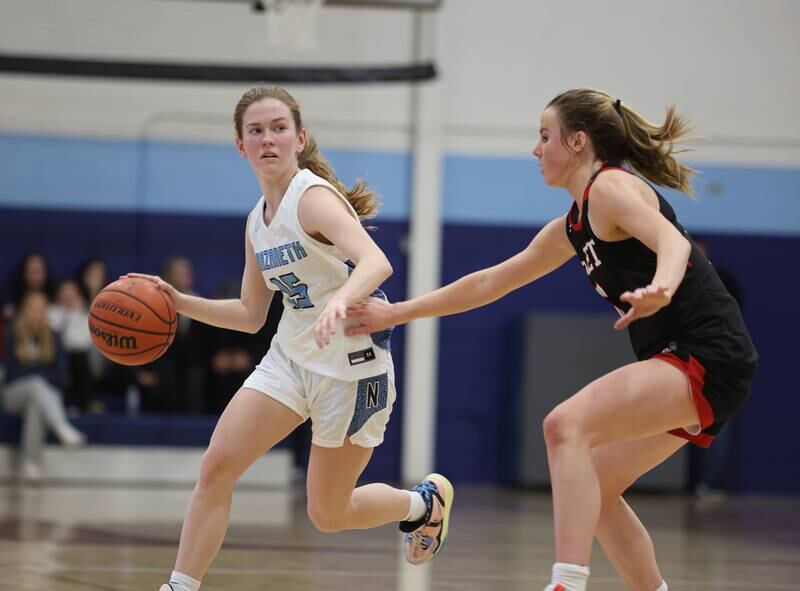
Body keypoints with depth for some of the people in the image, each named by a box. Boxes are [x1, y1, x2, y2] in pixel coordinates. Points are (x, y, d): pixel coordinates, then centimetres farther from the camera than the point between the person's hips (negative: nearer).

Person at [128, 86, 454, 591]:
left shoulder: (314, 197, -17)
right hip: (291, 356, 7)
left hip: (352, 365, -7)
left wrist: (340, 299, -55)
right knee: (217, 465, -12)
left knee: (329, 513, 5)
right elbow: (251, 315, 16)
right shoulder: (257, 222, 7)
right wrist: (179, 301, 4)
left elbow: (376, 262, -35)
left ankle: (426, 502, 33)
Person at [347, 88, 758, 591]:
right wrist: (397, 313, 31)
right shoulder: (572, 228, 19)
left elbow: (673, 241, -28)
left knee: (567, 425, -25)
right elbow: (491, 282, 28)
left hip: (709, 357, -10)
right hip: (679, 363, 10)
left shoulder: (611, 187, -8)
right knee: (592, 489, 15)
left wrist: (661, 288, -50)